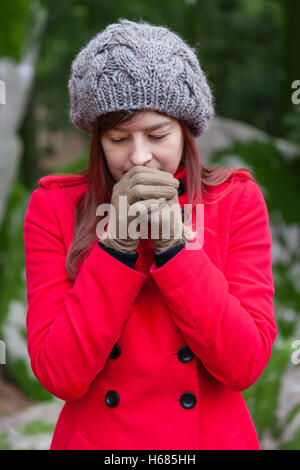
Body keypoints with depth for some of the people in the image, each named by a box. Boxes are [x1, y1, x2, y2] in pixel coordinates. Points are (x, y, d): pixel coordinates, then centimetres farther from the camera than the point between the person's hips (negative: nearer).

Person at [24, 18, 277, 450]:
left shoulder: (237, 202, -7)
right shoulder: (53, 209, -8)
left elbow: (244, 364, -15)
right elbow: (60, 375, -16)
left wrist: (173, 244, -22)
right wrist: (117, 244, -23)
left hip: (214, 437, 1)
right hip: (93, 437, 0)